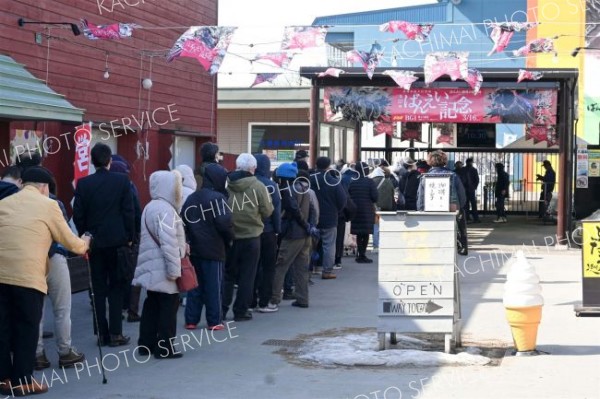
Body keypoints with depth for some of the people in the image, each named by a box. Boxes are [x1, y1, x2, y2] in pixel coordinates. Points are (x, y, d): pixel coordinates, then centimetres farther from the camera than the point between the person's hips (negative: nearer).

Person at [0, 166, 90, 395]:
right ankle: (22, 381, 10)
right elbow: (69, 241, 11)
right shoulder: (47, 205, 4)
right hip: (27, 276, -5)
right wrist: (83, 245, 31)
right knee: (27, 328, 5)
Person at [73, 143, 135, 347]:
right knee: (116, 288, 4)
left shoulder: (83, 183, -2)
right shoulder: (122, 181, -6)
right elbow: (129, 212, -6)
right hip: (117, 241, -1)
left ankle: (102, 333, 8)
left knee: (99, 288, 8)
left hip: (94, 242, 1)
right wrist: (129, 237, 4)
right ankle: (115, 333, 1)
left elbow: (78, 215, -2)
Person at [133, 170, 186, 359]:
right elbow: (168, 243, -24)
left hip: (153, 268, 10)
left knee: (152, 305, 14)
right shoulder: (165, 210, -19)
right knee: (168, 307, -3)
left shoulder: (152, 207, 14)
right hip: (163, 269, -10)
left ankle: (147, 344, 19)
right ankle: (165, 348, 1)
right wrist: (174, 269, -23)